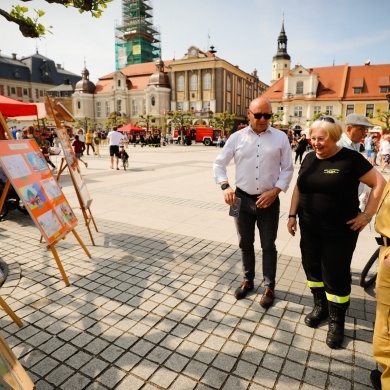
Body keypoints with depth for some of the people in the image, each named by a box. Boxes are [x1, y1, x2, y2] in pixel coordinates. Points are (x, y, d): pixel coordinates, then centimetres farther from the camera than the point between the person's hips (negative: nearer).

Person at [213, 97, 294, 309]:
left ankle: (269, 287, 30)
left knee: (268, 246, 11)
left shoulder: (280, 138, -2)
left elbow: (287, 169, 1)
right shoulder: (237, 138, 0)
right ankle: (248, 280, 37)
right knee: (245, 243, 16)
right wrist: (225, 186, -12)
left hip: (269, 200, -1)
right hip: (243, 199, 2)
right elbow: (219, 164, 4)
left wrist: (275, 191, -13)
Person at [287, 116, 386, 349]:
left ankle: (337, 321, 24)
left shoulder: (350, 159, -12)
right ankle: (320, 306, 36)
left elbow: (379, 183, -9)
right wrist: (293, 214, 8)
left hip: (340, 231, -5)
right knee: (312, 267, 14)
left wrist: (367, 214, -12)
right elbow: (299, 187, 13)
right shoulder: (309, 158, 5)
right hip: (310, 228, 5)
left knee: (336, 275, 5)